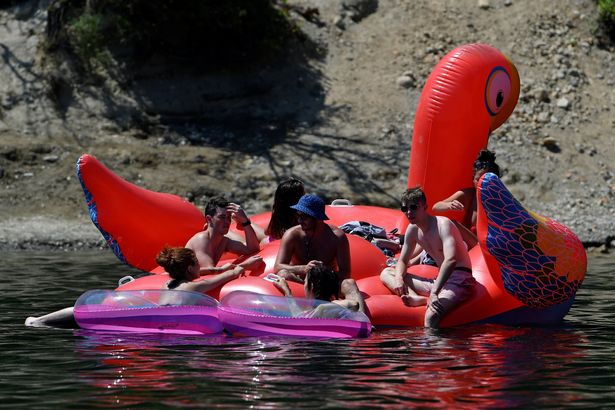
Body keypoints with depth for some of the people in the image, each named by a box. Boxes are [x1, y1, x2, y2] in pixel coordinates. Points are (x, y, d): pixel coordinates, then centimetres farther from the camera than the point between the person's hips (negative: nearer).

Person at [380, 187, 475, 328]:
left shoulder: (443, 224, -16)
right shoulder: (413, 230, 9)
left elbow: (451, 260, -30)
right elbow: (402, 261, 19)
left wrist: (434, 292, -39)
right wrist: (399, 279, -7)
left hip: (459, 279, -9)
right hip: (439, 280, 9)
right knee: (386, 273, 2)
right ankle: (415, 298, -25)